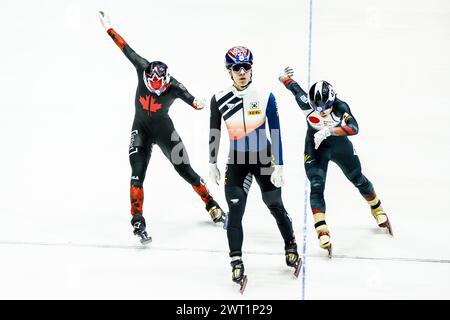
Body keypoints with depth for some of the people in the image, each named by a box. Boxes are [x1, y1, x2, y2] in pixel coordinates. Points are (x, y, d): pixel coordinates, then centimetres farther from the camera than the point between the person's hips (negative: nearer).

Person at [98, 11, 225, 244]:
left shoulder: (174, 88, -24)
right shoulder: (143, 68, -18)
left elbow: (189, 98, -36)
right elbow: (126, 49, -8)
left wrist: (196, 103, -60)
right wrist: (109, 28, -3)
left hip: (164, 129, -2)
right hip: (141, 129, 2)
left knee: (185, 171, 3)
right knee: (137, 174, -14)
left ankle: (211, 206, 23)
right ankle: (138, 222, -11)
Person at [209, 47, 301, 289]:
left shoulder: (265, 97, -12)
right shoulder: (219, 99, -8)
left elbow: (276, 133, -9)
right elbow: (214, 133, 3)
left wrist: (279, 167, -11)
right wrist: (212, 164, 6)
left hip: (264, 160, -1)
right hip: (236, 162, 1)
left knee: (276, 207, 10)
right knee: (235, 212, -7)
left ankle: (291, 246, 33)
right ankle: (236, 262, 2)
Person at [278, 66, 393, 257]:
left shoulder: (340, 107, -32)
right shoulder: (306, 102, -28)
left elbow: (353, 128, -47)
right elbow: (293, 86, -7)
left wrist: (328, 131, -54)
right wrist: (283, 77, -17)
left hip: (340, 145, 1)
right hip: (315, 147, 0)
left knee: (358, 179, 17)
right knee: (317, 186, -15)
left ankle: (377, 209, 43)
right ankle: (321, 229, -13)